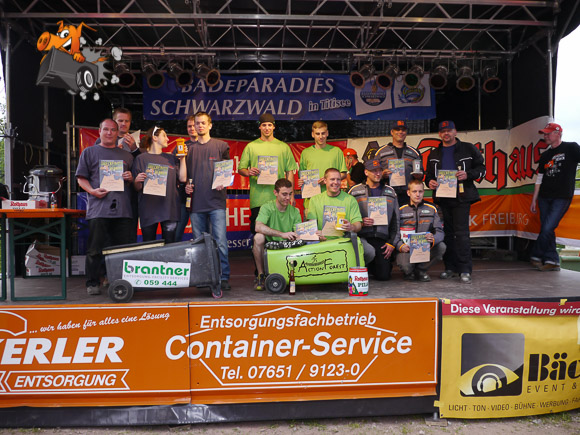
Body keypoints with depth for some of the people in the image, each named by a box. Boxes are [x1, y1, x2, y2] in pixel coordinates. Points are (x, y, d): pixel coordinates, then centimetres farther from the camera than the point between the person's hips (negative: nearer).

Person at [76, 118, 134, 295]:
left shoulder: (126, 155, 22)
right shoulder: (89, 152, 14)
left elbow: (134, 183, 25)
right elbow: (81, 178, 8)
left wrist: (131, 178, 2)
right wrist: (92, 191, -10)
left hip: (122, 208, 3)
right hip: (98, 208, -2)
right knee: (95, 249, -1)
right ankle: (92, 283, 9)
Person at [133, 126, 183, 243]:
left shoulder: (171, 158, 15)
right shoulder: (141, 158, 4)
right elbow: (137, 188, 3)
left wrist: (182, 158, 4)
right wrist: (137, 181, -19)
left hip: (170, 208, 3)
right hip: (149, 210, -3)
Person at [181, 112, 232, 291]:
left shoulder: (221, 146, 8)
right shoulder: (189, 148, 15)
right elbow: (183, 176, 20)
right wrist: (186, 185, 0)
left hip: (216, 202, -3)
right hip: (196, 202, 3)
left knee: (220, 241, -9)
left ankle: (224, 278, -2)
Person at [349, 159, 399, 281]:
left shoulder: (390, 192, 14)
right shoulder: (355, 191, 5)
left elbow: (395, 220, 14)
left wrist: (392, 243, 5)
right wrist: (360, 222, -14)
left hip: (382, 239, 3)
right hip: (361, 237, -2)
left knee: (383, 276, -8)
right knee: (370, 252, -35)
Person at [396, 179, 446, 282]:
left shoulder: (431, 209, 8)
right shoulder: (401, 210, 2)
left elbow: (440, 231, 0)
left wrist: (433, 239, -24)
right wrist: (400, 246, -24)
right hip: (407, 248, -3)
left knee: (441, 246, -28)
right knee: (405, 266, -33)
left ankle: (421, 270, -2)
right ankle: (409, 272, 10)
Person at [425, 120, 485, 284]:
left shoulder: (468, 149, 7)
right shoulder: (434, 154, 17)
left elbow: (481, 169, 7)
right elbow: (429, 174, 23)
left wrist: (467, 175, -12)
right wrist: (430, 181, -1)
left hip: (461, 197, -4)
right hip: (442, 197, 4)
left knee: (461, 232, -11)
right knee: (447, 232, 7)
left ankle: (465, 270, -6)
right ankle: (450, 267, 15)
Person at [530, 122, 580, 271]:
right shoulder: (545, 155, 15)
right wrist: (534, 200, 14)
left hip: (562, 197, -5)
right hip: (544, 197, 6)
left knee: (547, 229, -13)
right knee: (546, 229, 3)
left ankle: (536, 256, 3)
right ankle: (552, 261, 10)